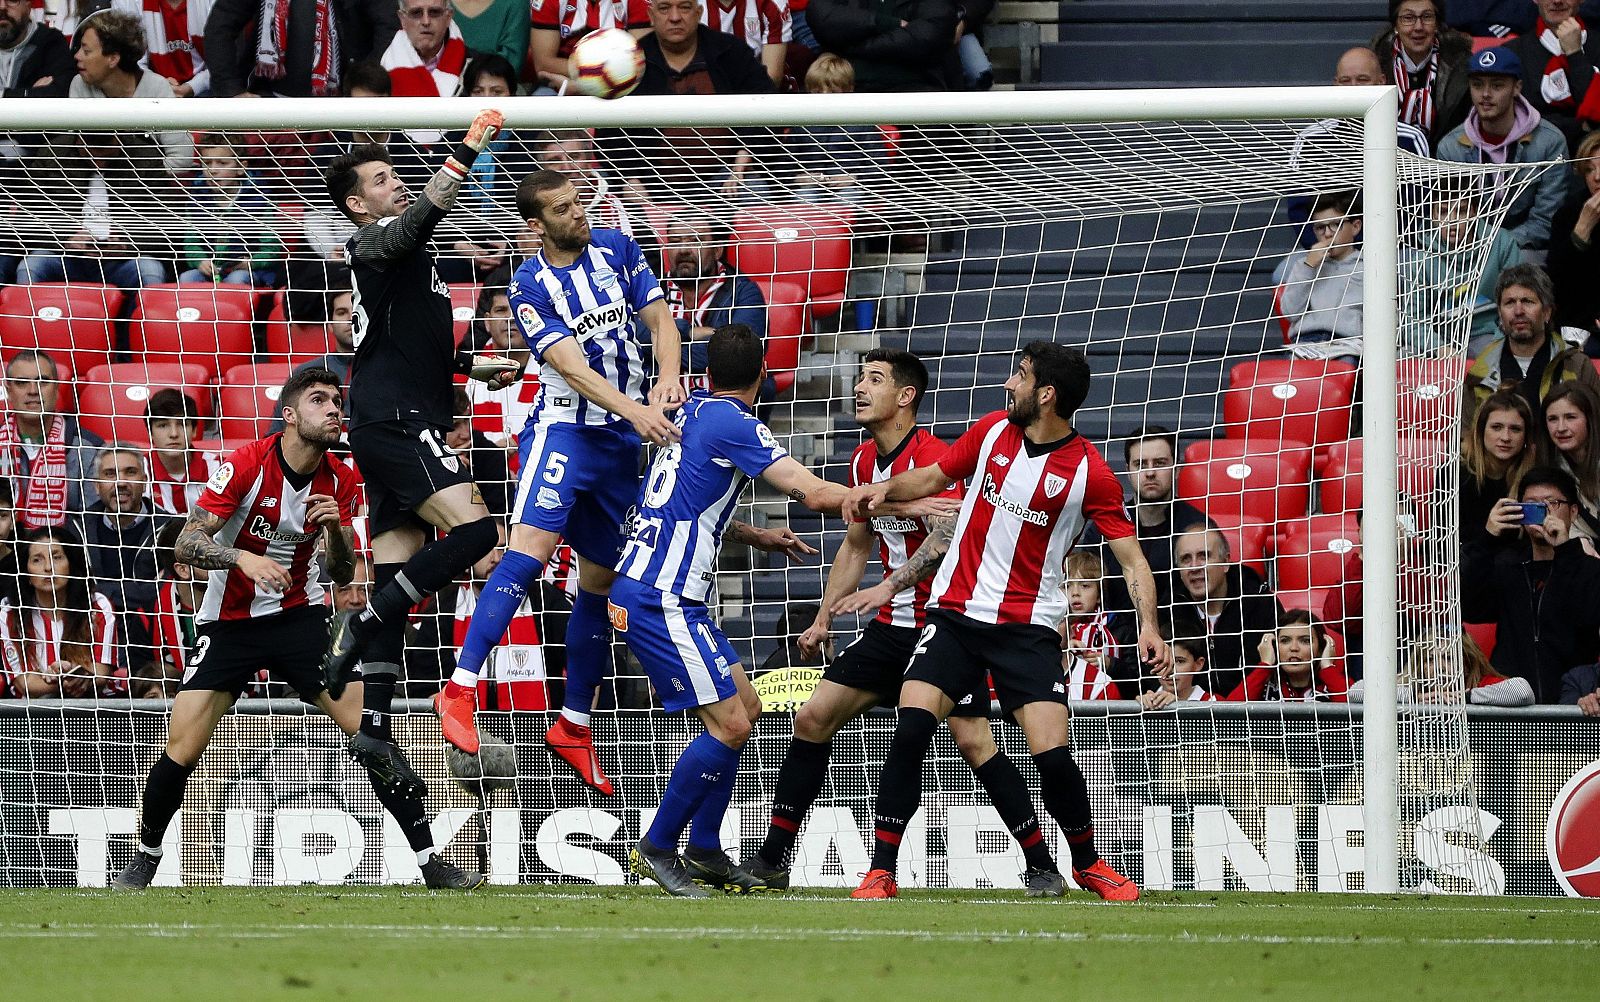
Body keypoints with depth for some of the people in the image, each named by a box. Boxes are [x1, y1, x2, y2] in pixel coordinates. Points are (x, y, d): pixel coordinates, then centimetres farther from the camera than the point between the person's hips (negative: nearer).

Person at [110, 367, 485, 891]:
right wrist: (243, 558, -35)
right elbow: (187, 543, -18)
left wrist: (336, 529, -21)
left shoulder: (340, 481, -4)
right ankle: (146, 856, 14)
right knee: (181, 750, -11)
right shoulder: (247, 463, -16)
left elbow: (343, 573, 0)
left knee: (372, 731, -11)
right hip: (229, 623, -2)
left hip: (300, 615, 2)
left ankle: (429, 860, -4)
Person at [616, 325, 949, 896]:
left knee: (744, 708, 13)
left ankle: (704, 852, 15)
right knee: (728, 724, -10)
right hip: (661, 598, -10)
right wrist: (903, 505, -9)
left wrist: (759, 538, 33)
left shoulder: (693, 411, 15)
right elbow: (814, 494, -17)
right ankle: (657, 849, -2)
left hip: (645, 588, 10)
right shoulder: (731, 423, -13)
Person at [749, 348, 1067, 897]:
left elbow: (946, 537, -29)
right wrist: (823, 620, 20)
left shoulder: (931, 456, -16)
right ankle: (772, 861, 8)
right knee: (813, 718, 2)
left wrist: (889, 587, -39)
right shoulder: (864, 461, 10)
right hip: (892, 626, 8)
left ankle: (1041, 867, -7)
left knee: (975, 742, -15)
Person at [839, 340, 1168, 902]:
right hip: (954, 615, 3)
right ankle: (881, 871, -10)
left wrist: (1149, 628, -23)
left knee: (1054, 755, -14)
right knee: (911, 728, -17)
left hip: (1029, 626, -3)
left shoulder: (1089, 474, -9)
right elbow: (934, 478, 19)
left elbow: (1132, 559, -8)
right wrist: (885, 489, -1)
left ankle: (1087, 863, 15)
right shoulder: (992, 431, 2)